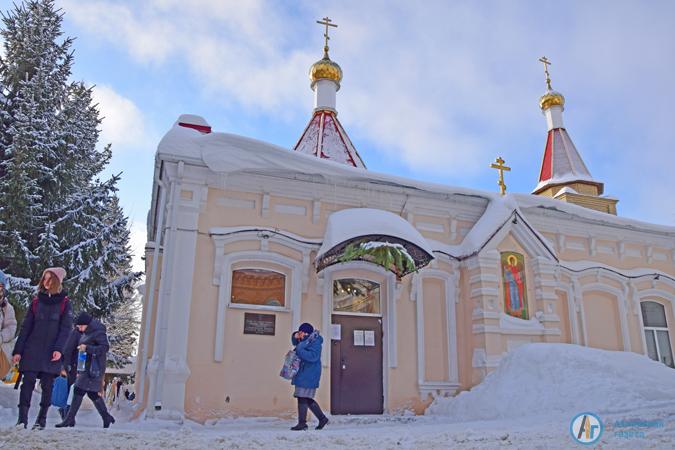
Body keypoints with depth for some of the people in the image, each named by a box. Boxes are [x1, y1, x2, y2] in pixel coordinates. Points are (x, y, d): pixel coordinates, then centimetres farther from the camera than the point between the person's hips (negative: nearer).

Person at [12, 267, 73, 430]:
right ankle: (22, 419, -3)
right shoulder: (36, 301, 9)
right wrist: (18, 350, 2)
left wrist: (59, 349, -17)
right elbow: (25, 327, 8)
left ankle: (42, 419, 12)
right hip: (32, 351, 2)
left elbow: (66, 328, -5)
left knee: (47, 386, 3)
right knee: (28, 383, -6)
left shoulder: (64, 303, 2)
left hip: (52, 353, -2)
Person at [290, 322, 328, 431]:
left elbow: (313, 356, -28)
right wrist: (295, 336, 8)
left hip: (308, 375, -10)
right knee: (307, 399, 13)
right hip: (303, 373, 10)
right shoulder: (305, 340, 13)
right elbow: (295, 343, 31)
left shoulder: (315, 342, -15)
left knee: (302, 397, -8)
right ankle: (322, 418, 22)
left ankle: (302, 423, 0)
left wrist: (299, 350, -26)